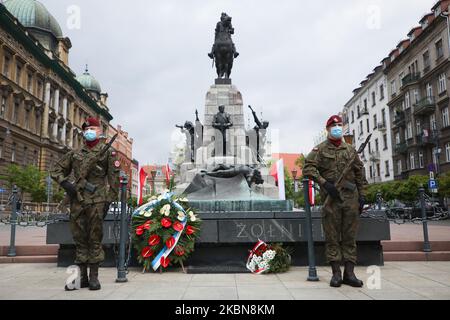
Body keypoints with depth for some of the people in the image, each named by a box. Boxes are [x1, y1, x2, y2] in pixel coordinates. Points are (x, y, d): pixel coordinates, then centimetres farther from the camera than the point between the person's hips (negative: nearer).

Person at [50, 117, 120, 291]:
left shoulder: (108, 152, 5)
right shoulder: (75, 153, 18)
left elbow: (114, 177, -1)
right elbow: (56, 170, 21)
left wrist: (110, 199, -8)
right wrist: (65, 183, 1)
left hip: (96, 200, -4)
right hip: (77, 200, 5)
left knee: (95, 239, -2)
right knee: (79, 239, 7)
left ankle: (94, 276, 4)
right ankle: (81, 276, 14)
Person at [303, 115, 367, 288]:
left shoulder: (350, 149, 16)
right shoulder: (320, 149, 4)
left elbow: (360, 173, 16)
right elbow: (308, 167, -7)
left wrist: (361, 195, 9)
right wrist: (324, 183, -15)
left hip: (351, 197, 4)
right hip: (331, 197, -3)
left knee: (350, 236, 6)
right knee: (332, 236, 1)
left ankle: (349, 273, 12)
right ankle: (336, 273, 8)